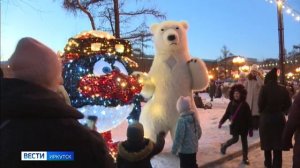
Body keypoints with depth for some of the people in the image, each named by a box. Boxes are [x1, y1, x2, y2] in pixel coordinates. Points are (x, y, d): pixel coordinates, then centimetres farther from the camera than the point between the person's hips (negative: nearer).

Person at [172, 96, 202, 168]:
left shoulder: (182, 120, -24)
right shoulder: (194, 117, 0)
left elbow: (179, 136, -22)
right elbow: (199, 132, 9)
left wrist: (174, 149, -12)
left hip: (184, 149, -7)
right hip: (194, 148, 7)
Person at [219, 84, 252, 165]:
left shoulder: (245, 104, -9)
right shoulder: (231, 104, -3)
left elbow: (249, 117, -6)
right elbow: (227, 114, 4)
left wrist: (250, 129, -6)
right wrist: (221, 122, -7)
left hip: (244, 126, 0)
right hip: (234, 125, 0)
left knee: (244, 141, 8)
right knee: (235, 139, -6)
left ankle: (245, 158, 21)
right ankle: (224, 146, 22)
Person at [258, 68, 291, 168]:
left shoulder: (265, 89, -12)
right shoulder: (283, 89, -1)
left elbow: (260, 104, -12)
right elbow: (288, 105, 3)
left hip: (266, 119, -2)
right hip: (279, 119, 2)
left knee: (267, 144, 16)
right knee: (278, 146, 8)